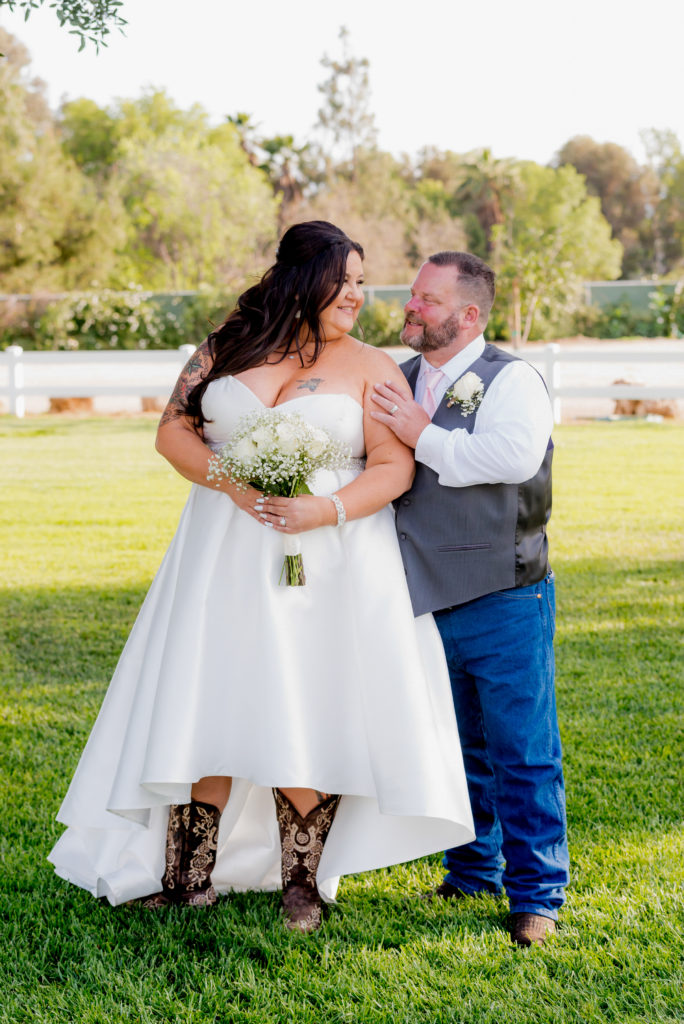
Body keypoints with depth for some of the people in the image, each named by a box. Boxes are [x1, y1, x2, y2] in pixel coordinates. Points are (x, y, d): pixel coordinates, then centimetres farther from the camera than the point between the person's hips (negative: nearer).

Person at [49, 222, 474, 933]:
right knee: (205, 702, 1)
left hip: (327, 561, -2)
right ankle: (190, 875, 10)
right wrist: (235, 484, -12)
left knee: (305, 714, -3)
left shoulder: (371, 368, 3)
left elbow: (395, 467, -4)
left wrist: (322, 511, -18)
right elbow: (174, 430, 4)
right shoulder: (227, 348, 8)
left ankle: (302, 882, 10)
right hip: (225, 555, 2)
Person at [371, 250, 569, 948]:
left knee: (521, 752, -1)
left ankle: (536, 895, 8)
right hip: (427, 602, 6)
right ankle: (473, 871, 29)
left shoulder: (511, 380, -7)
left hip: (502, 601, -6)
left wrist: (424, 437, -19)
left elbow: (515, 453, -26)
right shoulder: (398, 383, 13)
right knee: (457, 749, 15)